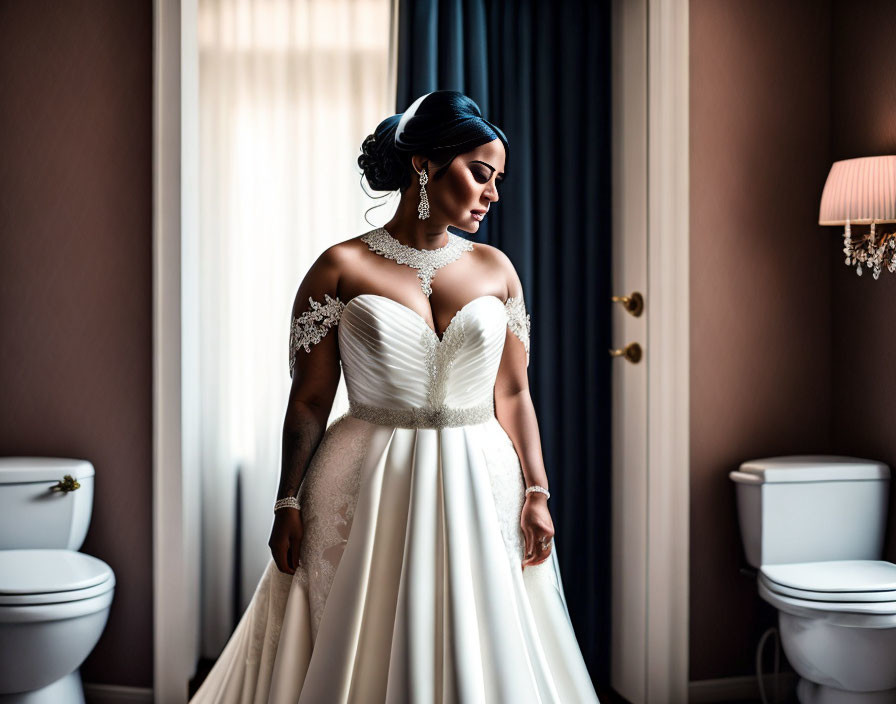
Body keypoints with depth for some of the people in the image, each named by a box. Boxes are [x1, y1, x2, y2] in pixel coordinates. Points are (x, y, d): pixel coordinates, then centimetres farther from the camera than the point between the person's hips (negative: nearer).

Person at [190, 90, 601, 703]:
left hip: (481, 492, 3)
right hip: (369, 495, -3)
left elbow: (514, 394, 6)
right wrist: (289, 504, -5)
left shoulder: (496, 270, 6)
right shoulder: (342, 269, -4)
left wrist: (536, 493, -1)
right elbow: (310, 401, -3)